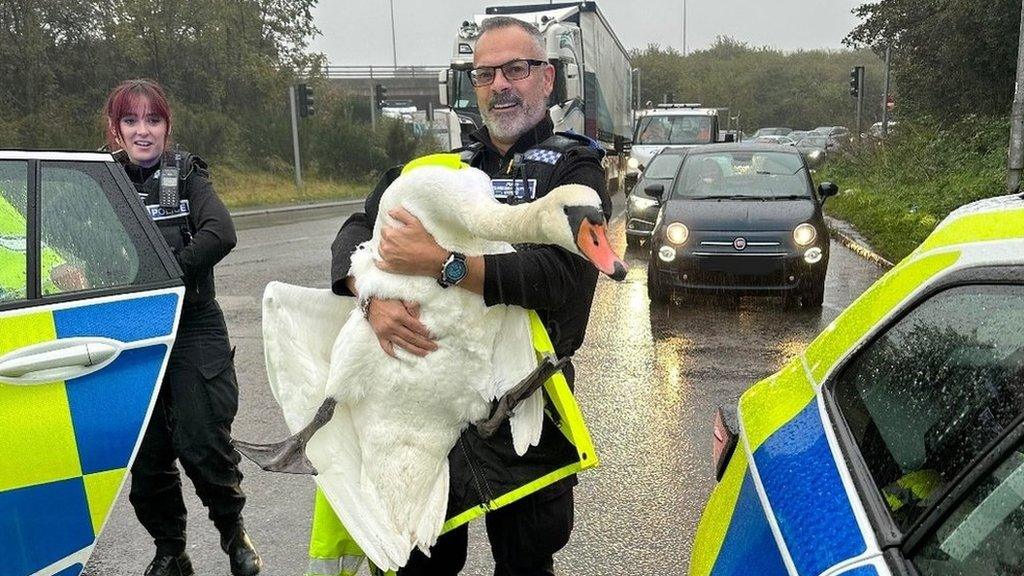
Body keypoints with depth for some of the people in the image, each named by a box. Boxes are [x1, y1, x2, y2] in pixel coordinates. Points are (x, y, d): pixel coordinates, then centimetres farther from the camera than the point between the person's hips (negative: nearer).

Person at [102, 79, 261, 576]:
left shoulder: (187, 173, 1)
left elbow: (221, 234, -16)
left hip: (194, 328, -2)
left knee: (203, 444, -4)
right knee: (146, 453, 7)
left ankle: (233, 532, 21)